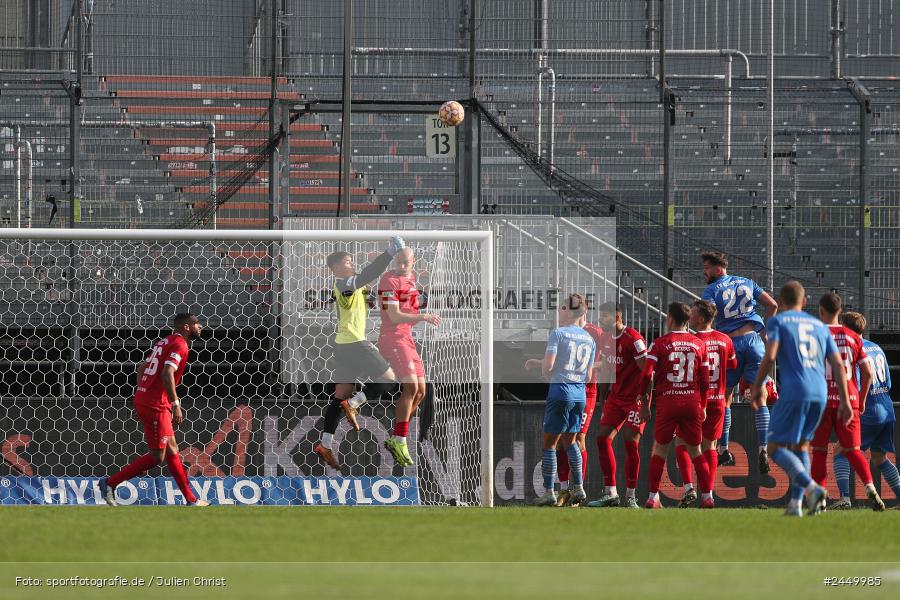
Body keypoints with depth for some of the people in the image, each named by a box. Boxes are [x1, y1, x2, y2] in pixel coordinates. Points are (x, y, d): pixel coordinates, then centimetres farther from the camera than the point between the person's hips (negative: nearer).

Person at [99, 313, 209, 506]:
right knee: (157, 457, -4)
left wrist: (142, 397, 25)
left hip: (143, 400, 10)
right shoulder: (180, 345, -11)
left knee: (172, 451, 13)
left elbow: (141, 367, 23)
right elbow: (167, 374, -24)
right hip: (155, 405, -10)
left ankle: (191, 500, 18)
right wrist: (176, 404, -23)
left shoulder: (166, 342, 18)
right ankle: (110, 483, -1)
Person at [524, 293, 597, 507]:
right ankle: (578, 488, 16)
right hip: (580, 394, 6)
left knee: (548, 443, 1)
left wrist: (541, 366, 10)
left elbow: (548, 366, -17)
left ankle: (549, 493, -3)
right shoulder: (589, 339, 11)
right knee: (569, 441, 21)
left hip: (560, 392, -6)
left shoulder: (558, 333, -8)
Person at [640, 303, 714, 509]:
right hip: (692, 402, 2)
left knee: (660, 449, 8)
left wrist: (644, 403, 1)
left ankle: (653, 497, 2)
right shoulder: (699, 344, 7)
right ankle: (707, 496, 5)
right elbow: (705, 379, 7)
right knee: (695, 450, 12)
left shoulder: (659, 343, -2)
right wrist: (703, 406, 17)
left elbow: (647, 375, -8)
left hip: (667, 402, -2)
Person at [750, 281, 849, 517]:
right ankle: (796, 502, 8)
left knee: (775, 448, -1)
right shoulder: (819, 326, 21)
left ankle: (812, 487, -23)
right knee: (801, 445, 21)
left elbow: (769, 356, -8)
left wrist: (757, 386, 5)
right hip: (820, 394, 5)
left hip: (794, 392, -5)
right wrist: (845, 401, 14)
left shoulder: (777, 321, 7)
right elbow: (837, 364, 14)